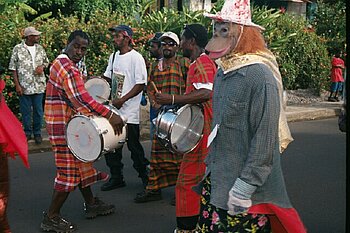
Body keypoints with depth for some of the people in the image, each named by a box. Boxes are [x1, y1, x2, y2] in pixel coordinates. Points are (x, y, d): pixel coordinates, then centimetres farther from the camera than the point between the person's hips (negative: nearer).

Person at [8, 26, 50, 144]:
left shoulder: (40, 48, 7)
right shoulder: (18, 49, -4)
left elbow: (46, 61, 20)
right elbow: (13, 68, -3)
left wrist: (42, 66, -5)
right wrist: (17, 85, -8)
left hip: (39, 86, 3)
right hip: (24, 86, -3)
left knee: (38, 110, 7)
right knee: (26, 111, 6)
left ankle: (37, 133, 20)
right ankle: (27, 132, 21)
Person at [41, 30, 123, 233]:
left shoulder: (61, 62, 13)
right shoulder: (68, 69, -21)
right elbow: (81, 99, -31)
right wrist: (110, 115, -31)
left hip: (69, 124, 11)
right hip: (65, 126, -11)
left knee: (82, 164, 19)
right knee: (69, 171, -5)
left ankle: (91, 204, 31)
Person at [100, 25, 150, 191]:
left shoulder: (136, 58, -12)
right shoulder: (114, 56, 12)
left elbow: (141, 84, -16)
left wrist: (122, 100, -20)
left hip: (130, 111, -7)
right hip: (114, 109, 8)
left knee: (133, 145, 0)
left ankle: (145, 176, 17)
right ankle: (116, 178, 23)